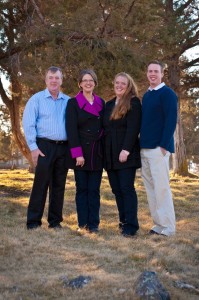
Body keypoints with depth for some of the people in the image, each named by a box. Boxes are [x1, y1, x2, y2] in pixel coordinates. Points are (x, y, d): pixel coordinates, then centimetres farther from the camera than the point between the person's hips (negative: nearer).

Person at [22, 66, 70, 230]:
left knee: (59, 185, 8)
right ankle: (33, 221, 5)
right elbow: (28, 124, -4)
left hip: (63, 147, 3)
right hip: (45, 146, -3)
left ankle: (55, 220, 18)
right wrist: (33, 147, -11)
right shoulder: (37, 99, 0)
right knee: (41, 184, -3)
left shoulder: (68, 101, 9)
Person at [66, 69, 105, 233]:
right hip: (81, 152, -3)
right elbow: (71, 129, -8)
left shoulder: (101, 102, 12)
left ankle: (94, 223, 8)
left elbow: (104, 126, 14)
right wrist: (78, 153, -16)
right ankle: (82, 223, 8)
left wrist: (104, 150, 4)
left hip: (97, 152, 3)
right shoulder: (73, 103, 0)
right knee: (82, 188, 2)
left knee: (94, 189, 4)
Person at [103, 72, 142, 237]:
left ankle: (131, 225, -6)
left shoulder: (134, 102, -2)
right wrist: (104, 152, 11)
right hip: (110, 155, 6)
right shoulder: (109, 105, 18)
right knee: (117, 189, 6)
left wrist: (126, 150, -21)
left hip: (126, 154, -6)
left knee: (127, 189, -8)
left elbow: (133, 128, -12)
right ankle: (123, 221, 14)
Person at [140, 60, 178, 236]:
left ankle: (167, 227, 0)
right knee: (150, 187, 9)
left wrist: (163, 146, -18)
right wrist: (142, 143, 14)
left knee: (161, 187, -7)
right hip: (145, 149, 8)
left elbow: (171, 121, -12)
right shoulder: (146, 95, 17)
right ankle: (158, 224, 16)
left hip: (159, 148, -8)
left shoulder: (167, 94, -6)